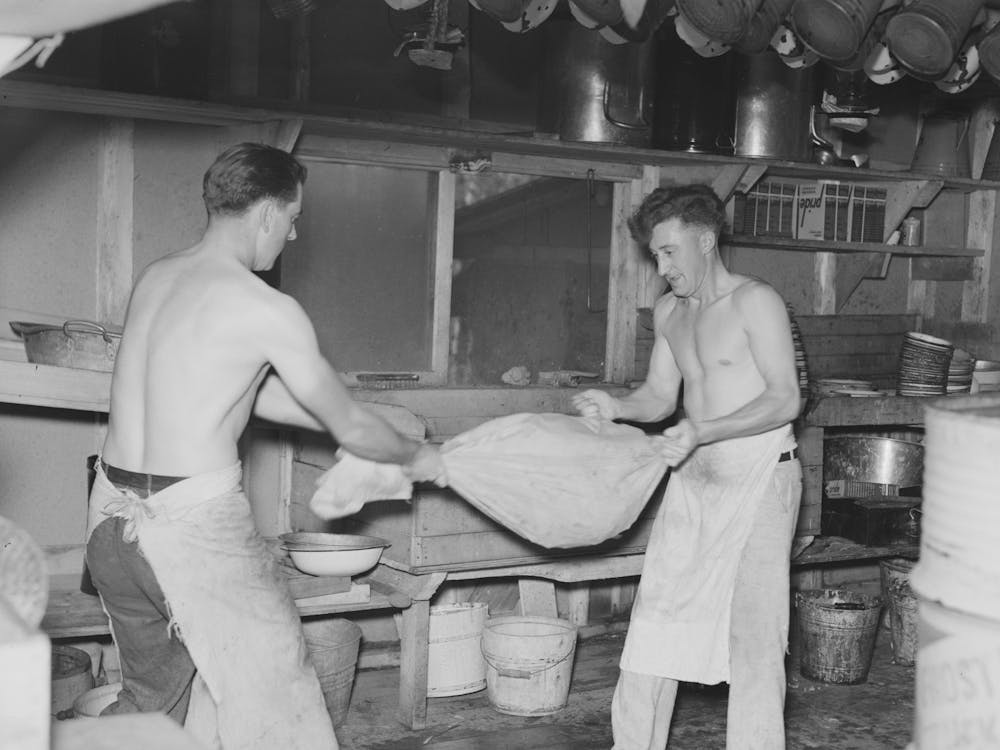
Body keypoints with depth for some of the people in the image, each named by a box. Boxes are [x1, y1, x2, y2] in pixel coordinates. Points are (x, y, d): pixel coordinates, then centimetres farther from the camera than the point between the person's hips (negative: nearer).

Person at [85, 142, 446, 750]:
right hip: (195, 522, -7)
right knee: (272, 697, 10)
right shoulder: (268, 310, -14)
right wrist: (417, 458, 16)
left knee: (155, 689, 23)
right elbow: (350, 428, -4)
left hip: (113, 515, 8)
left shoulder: (156, 277, 10)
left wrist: (349, 422, 23)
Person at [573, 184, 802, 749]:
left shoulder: (755, 302, -11)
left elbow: (785, 399, -16)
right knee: (659, 608, 7)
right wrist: (618, 407, -4)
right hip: (693, 476, 7)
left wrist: (703, 432, -25)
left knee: (752, 623, -4)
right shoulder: (669, 312, 11)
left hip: (759, 475, -7)